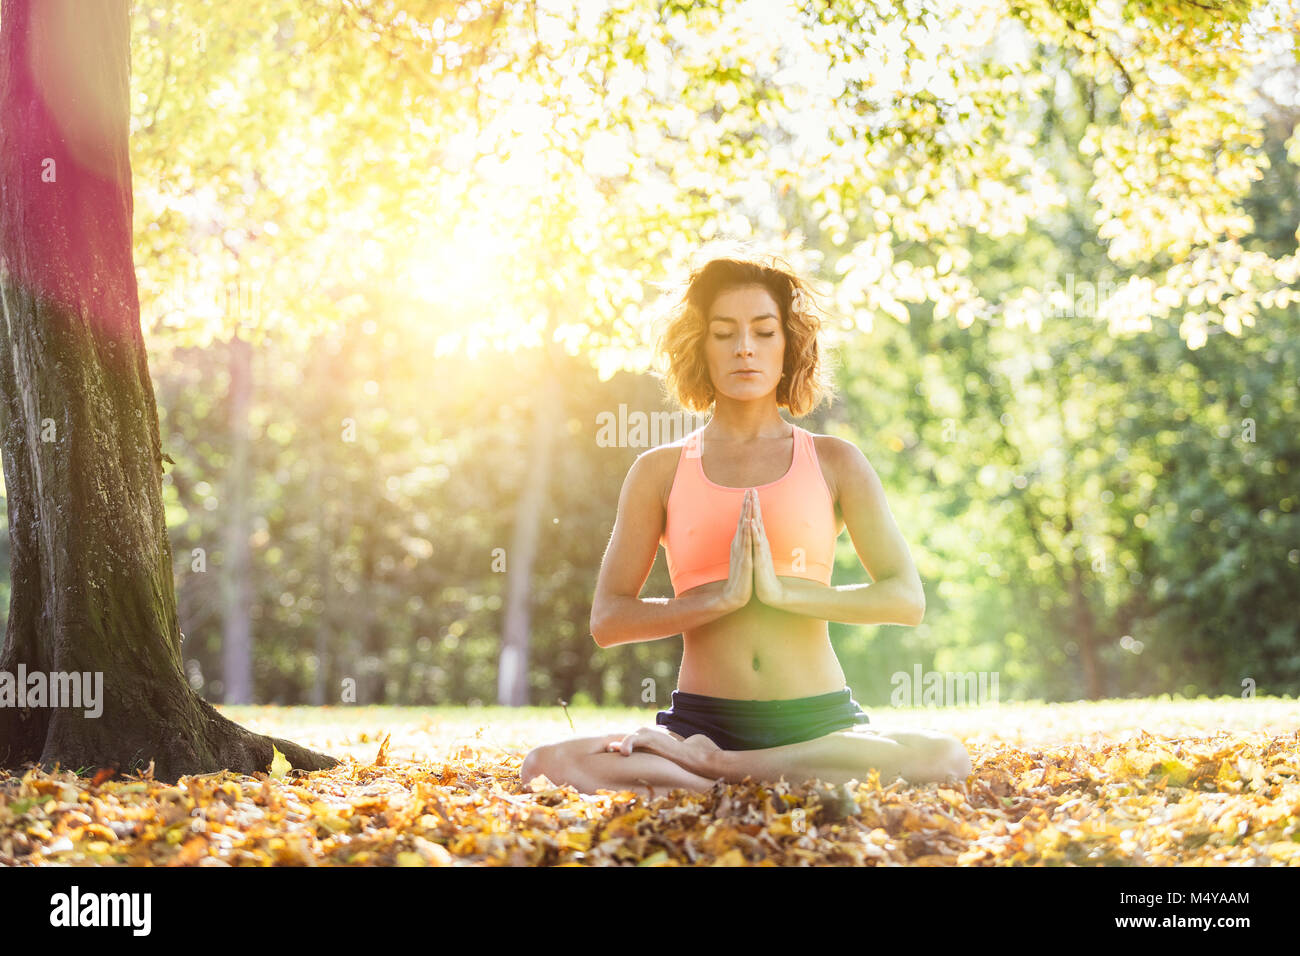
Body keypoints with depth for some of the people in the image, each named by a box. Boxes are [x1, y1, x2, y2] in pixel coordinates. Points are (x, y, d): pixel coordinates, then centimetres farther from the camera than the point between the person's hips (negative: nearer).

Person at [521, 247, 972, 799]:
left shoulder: (834, 462, 10)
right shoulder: (660, 472, 11)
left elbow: (907, 598, 1)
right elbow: (607, 619, 3)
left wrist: (784, 590, -13)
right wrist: (722, 597, -12)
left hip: (818, 722, 1)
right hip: (701, 720, 0)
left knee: (945, 759, -32)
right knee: (551, 766, -29)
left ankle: (704, 768, -19)